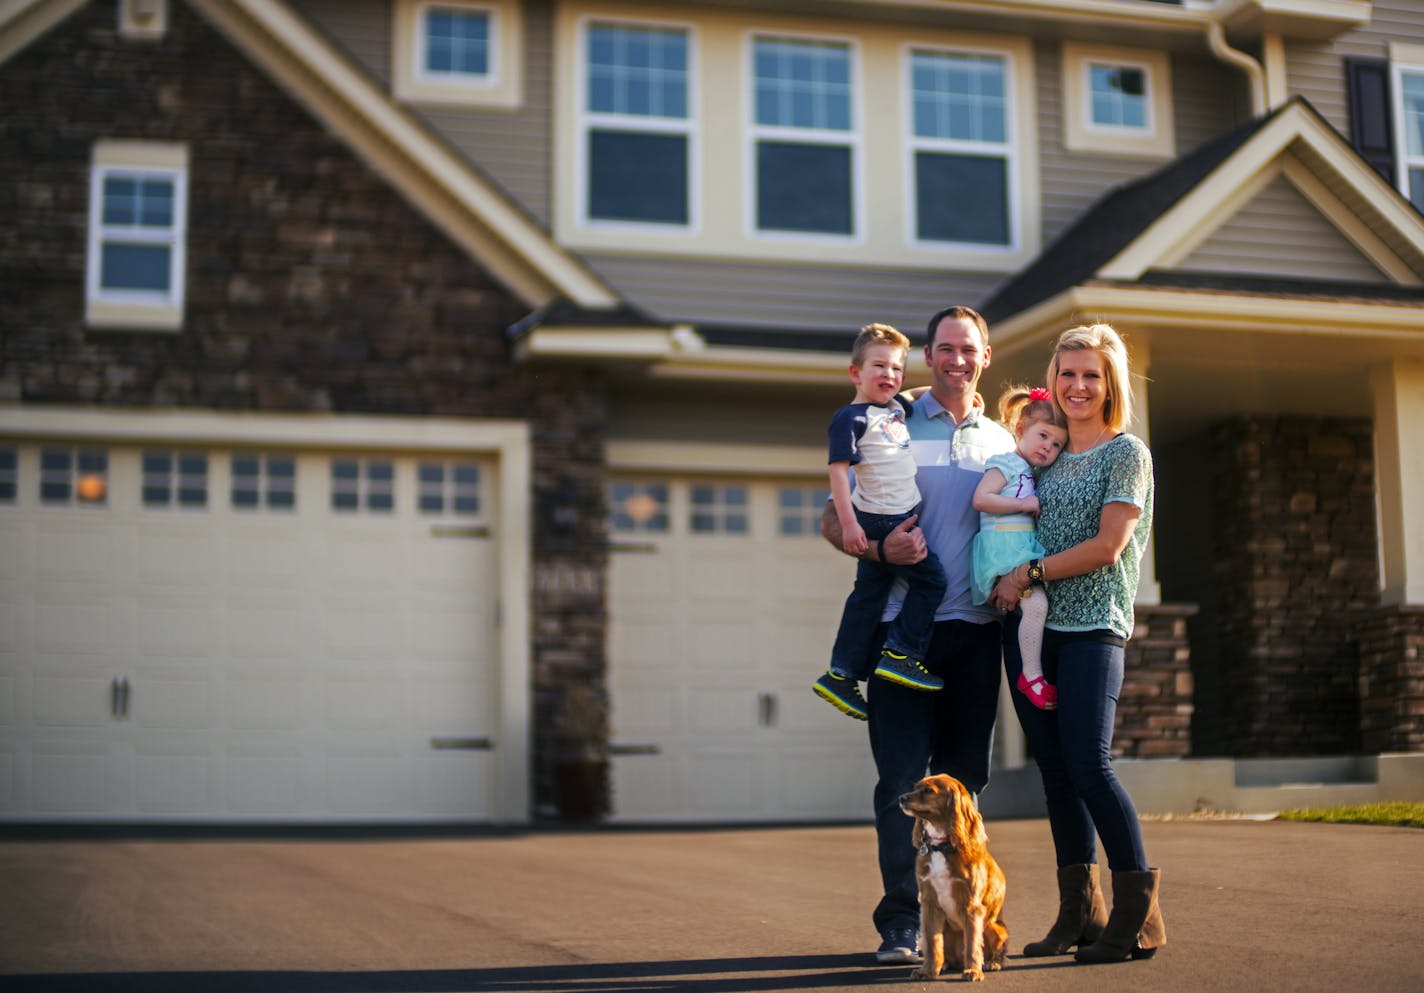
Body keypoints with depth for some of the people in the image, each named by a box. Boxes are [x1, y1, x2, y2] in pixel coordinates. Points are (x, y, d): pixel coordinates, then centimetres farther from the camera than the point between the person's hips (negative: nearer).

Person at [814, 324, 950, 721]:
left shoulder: (897, 408, 12)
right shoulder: (850, 418, -12)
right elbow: (838, 469, -18)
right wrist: (848, 523, -25)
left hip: (901, 518, 8)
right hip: (878, 521, -8)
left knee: (869, 593, 10)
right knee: (931, 579, -7)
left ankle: (840, 675, 15)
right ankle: (901, 654, -1)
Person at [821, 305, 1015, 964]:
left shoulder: (1001, 441, 15)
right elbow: (833, 520, 3)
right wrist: (880, 549, -16)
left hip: (976, 628, 3)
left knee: (962, 777, 7)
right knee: (902, 777, -6)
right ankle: (901, 922, -2)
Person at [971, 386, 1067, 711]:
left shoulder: (1033, 474, 24)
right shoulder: (1006, 463, -2)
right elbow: (980, 499, -14)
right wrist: (1023, 505, -15)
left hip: (1026, 549, 10)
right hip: (1004, 546, -10)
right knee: (1035, 604, -22)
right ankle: (1032, 675, -18)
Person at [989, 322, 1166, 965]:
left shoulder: (1127, 454, -1)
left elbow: (1107, 546, -10)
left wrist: (1030, 574, -8)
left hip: (1092, 627, -6)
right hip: (1030, 626, 6)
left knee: (1089, 766, -13)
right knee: (1055, 770, 6)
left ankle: (1139, 914, -4)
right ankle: (1080, 912, 15)